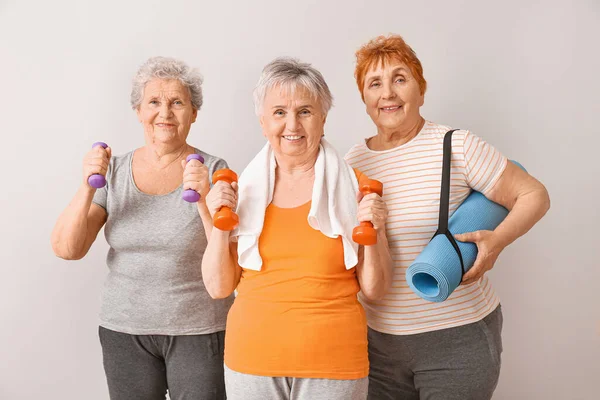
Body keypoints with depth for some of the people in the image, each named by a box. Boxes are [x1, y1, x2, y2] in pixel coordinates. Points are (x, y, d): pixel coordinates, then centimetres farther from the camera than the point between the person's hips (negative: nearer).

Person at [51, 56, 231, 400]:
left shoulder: (213, 171, -6)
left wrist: (204, 198, -24)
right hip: (125, 330, 2)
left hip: (199, 332, -2)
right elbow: (67, 249, -3)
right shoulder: (113, 172, 2)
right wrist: (88, 187, -16)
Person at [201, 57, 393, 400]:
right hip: (252, 359, 2)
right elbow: (219, 288, 2)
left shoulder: (354, 187, -4)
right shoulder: (242, 190, 1)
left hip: (334, 362, -1)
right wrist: (220, 224, -11)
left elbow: (374, 290, -1)